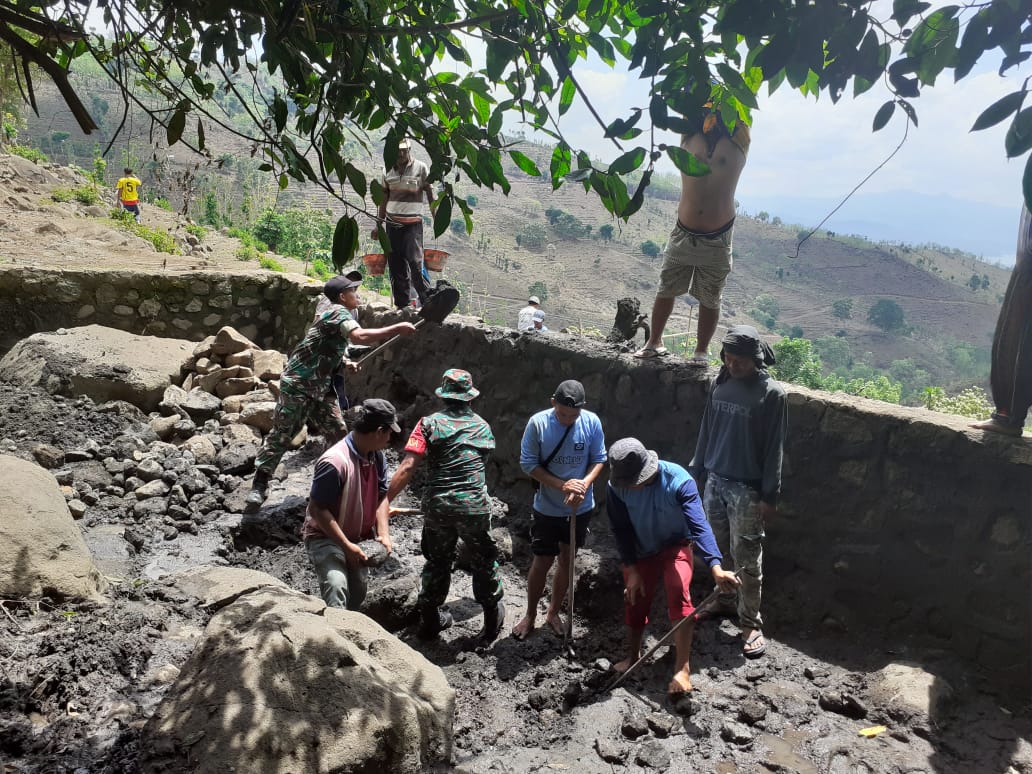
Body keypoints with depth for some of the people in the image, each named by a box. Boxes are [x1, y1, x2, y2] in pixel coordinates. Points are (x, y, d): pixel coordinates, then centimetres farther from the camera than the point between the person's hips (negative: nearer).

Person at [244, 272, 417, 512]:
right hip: (297, 384, -9)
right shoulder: (338, 312, -17)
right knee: (280, 435, -2)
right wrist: (397, 328, -31)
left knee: (338, 433, 5)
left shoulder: (339, 315, 12)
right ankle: (259, 487, 7)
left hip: (321, 387, 9)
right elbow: (360, 337, -36)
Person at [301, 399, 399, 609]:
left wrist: (383, 534, -14)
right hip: (325, 537, -7)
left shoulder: (378, 456, -6)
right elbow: (318, 509, -26)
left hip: (359, 537, 8)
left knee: (358, 590, 13)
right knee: (336, 585, -28)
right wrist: (347, 546, -25)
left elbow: (381, 496, 1)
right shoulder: (335, 462, -31)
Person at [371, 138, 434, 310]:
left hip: (413, 223, -4)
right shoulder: (388, 170, 10)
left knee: (415, 261, -15)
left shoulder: (420, 168, -1)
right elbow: (384, 199, 16)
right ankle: (403, 305, 11)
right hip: (392, 223, 4)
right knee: (396, 265, 4)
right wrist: (378, 224, 15)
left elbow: (430, 196, -2)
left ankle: (426, 301, -6)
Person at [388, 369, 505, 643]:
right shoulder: (483, 426, 6)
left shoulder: (429, 423, -3)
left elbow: (408, 467, -13)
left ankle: (430, 621, 32)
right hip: (475, 506, 0)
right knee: (484, 561, 19)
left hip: (437, 506, 0)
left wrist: (385, 501, -11)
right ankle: (492, 619, 33)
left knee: (437, 561, 19)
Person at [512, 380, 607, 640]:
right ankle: (530, 616, 29)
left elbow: (599, 459, -4)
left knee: (567, 560, 16)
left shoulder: (592, 422, -12)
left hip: (581, 509, 2)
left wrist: (584, 484, -23)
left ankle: (553, 612, 36)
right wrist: (561, 485, -25)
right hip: (547, 509, -2)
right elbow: (528, 464, -14)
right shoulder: (538, 423, -18)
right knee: (541, 563, 7)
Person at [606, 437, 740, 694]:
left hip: (675, 546, -3)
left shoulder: (679, 481, -33)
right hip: (640, 551, 3)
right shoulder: (617, 486, -24)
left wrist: (716, 567, -53)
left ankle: (682, 668, -16)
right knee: (634, 602, 8)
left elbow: (699, 525, -41)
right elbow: (621, 530, -12)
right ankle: (633, 656, 34)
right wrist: (632, 569, -14)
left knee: (679, 594, -25)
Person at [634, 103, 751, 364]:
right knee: (665, 291, 9)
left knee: (710, 300, 7)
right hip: (683, 234, 2)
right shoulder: (690, 137, 5)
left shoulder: (737, 142, 1)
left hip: (718, 241, -1)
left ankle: (702, 351, 21)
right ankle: (654, 342, 24)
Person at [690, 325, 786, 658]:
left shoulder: (772, 393, -13)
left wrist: (770, 496, -12)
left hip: (747, 489, -6)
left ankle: (751, 624, 12)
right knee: (717, 549, 17)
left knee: (746, 559, 0)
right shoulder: (720, 383, 4)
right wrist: (696, 470, 13)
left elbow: (774, 448, -12)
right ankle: (724, 599, 36)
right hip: (714, 481, 6)